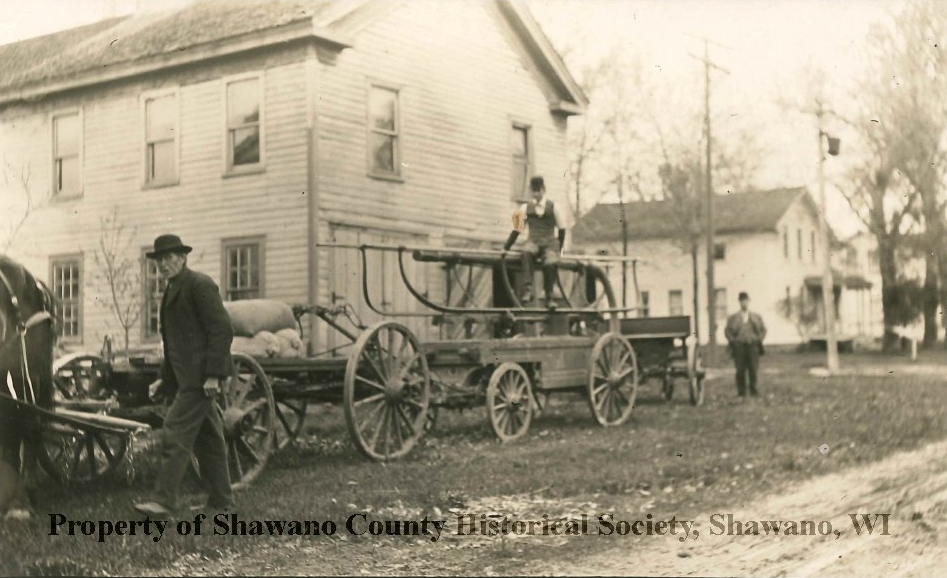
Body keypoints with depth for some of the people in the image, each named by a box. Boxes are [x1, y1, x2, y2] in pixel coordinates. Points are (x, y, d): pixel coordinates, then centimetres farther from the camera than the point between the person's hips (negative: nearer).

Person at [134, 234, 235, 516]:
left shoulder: (200, 284, -11)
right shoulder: (172, 290, 18)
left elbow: (222, 329, -17)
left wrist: (213, 374, -21)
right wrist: (165, 379, 20)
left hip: (199, 375, -10)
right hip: (186, 376, 10)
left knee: (175, 434, -11)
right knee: (207, 438, 13)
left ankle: (164, 500, -7)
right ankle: (221, 500, 20)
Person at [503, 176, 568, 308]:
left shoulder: (552, 207, 7)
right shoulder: (525, 208, 10)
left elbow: (562, 228, 15)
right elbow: (517, 229, 17)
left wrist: (559, 249, 14)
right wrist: (506, 247, 14)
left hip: (550, 243, 0)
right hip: (533, 242, 1)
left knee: (550, 263, -33)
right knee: (526, 252, -38)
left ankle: (549, 297, -17)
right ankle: (528, 289, -44)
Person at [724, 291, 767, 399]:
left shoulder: (756, 317, 13)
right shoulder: (733, 318, 10)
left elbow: (763, 329, 15)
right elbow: (727, 331, 10)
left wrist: (758, 340, 3)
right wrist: (733, 341, -1)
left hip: (753, 346, 1)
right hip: (739, 346, 0)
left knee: (753, 370, -4)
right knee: (740, 371, -4)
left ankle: (753, 392, 4)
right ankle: (741, 394, 2)